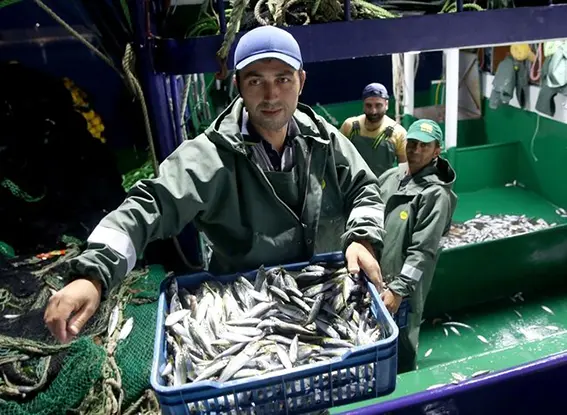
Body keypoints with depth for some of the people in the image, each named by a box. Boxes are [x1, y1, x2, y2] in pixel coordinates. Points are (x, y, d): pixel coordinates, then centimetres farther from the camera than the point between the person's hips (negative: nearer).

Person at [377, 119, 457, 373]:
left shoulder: (436, 193, -14)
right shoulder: (390, 176, 6)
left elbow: (422, 252, -19)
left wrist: (398, 289, -23)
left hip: (403, 288, -6)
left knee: (401, 351, 10)